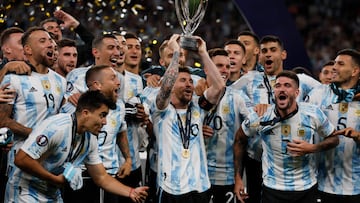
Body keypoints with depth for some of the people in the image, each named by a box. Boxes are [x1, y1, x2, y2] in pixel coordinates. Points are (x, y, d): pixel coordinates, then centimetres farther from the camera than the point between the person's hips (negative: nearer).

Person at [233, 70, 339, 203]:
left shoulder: (314, 114, -11)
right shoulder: (259, 117, -12)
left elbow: (334, 138, 4)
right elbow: (240, 140, 5)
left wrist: (312, 148, -16)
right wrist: (238, 177, 4)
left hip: (307, 188, 1)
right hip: (272, 189, -1)